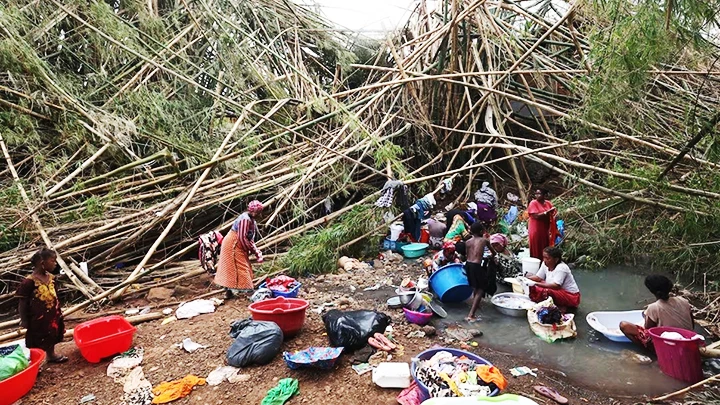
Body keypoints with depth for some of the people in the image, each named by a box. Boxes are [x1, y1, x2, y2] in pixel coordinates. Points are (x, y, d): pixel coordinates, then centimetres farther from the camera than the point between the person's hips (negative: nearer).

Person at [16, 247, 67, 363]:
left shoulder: (50, 277, 1)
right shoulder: (29, 281, -21)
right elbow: (22, 303, -15)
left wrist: (58, 312, 16)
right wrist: (24, 321, -12)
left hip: (52, 315, 7)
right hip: (38, 318, -7)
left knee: (51, 336, 22)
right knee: (36, 342, 3)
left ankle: (51, 355, 39)